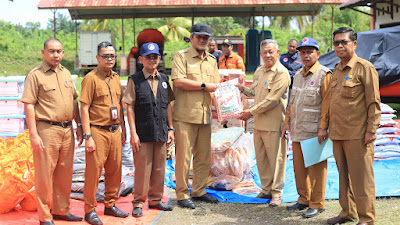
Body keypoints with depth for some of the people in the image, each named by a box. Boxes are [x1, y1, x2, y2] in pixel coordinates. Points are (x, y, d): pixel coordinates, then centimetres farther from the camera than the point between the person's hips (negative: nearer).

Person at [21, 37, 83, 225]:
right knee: (44, 174, 0)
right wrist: (34, 135, -15)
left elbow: (74, 101, 21)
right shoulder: (35, 75, -5)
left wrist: (79, 125, 16)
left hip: (67, 130, 6)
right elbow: (28, 106, -10)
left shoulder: (66, 73, 15)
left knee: (64, 173, 13)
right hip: (46, 130, -6)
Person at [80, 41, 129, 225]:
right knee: (93, 170, -2)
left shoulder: (116, 78, 14)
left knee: (114, 170, 11)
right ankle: (90, 210, 9)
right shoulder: (91, 78, -7)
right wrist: (88, 136, -15)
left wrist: (123, 129, 18)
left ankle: (110, 205, 25)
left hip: (115, 131, 7)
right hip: (98, 131, -7)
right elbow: (84, 108, -10)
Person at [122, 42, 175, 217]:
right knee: (142, 169, 1)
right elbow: (130, 107, -4)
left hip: (161, 133, 4)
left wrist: (170, 129, 10)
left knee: (159, 168, 11)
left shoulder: (164, 80, 11)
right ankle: (138, 202, 15)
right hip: (143, 133, -4)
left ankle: (155, 199, 26)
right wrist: (133, 133, -10)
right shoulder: (135, 80, -2)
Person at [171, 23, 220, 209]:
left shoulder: (212, 60, 18)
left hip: (205, 115, 6)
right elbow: (178, 81, -15)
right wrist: (203, 85, -10)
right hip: (185, 116, -6)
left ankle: (199, 191, 23)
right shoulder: (181, 56, -1)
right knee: (183, 156, -3)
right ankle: (182, 194, 8)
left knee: (204, 157, 10)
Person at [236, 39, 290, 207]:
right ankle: (266, 189, 26)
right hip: (258, 123, 8)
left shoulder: (281, 73, -12)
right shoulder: (259, 71, 14)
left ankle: (276, 193, 13)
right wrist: (243, 89, 9)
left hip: (274, 123, -8)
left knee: (275, 158, 1)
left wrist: (251, 112, -16)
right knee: (261, 157, 13)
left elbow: (272, 100, -19)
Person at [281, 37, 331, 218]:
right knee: (299, 166, 14)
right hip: (297, 131, 8)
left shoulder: (324, 74, -8)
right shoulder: (298, 75, 16)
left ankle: (317, 204, 10)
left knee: (316, 168, -1)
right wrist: (287, 121, 18)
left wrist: (323, 127, -18)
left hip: (314, 132, -7)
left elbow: (327, 103, -13)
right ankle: (304, 199, 27)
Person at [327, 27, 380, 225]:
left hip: (357, 135, -7)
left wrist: (372, 130, -14)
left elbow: (374, 102, -9)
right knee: (344, 176, 15)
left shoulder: (365, 68, -7)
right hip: (338, 134, 7)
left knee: (361, 178, -1)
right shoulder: (337, 69, 15)